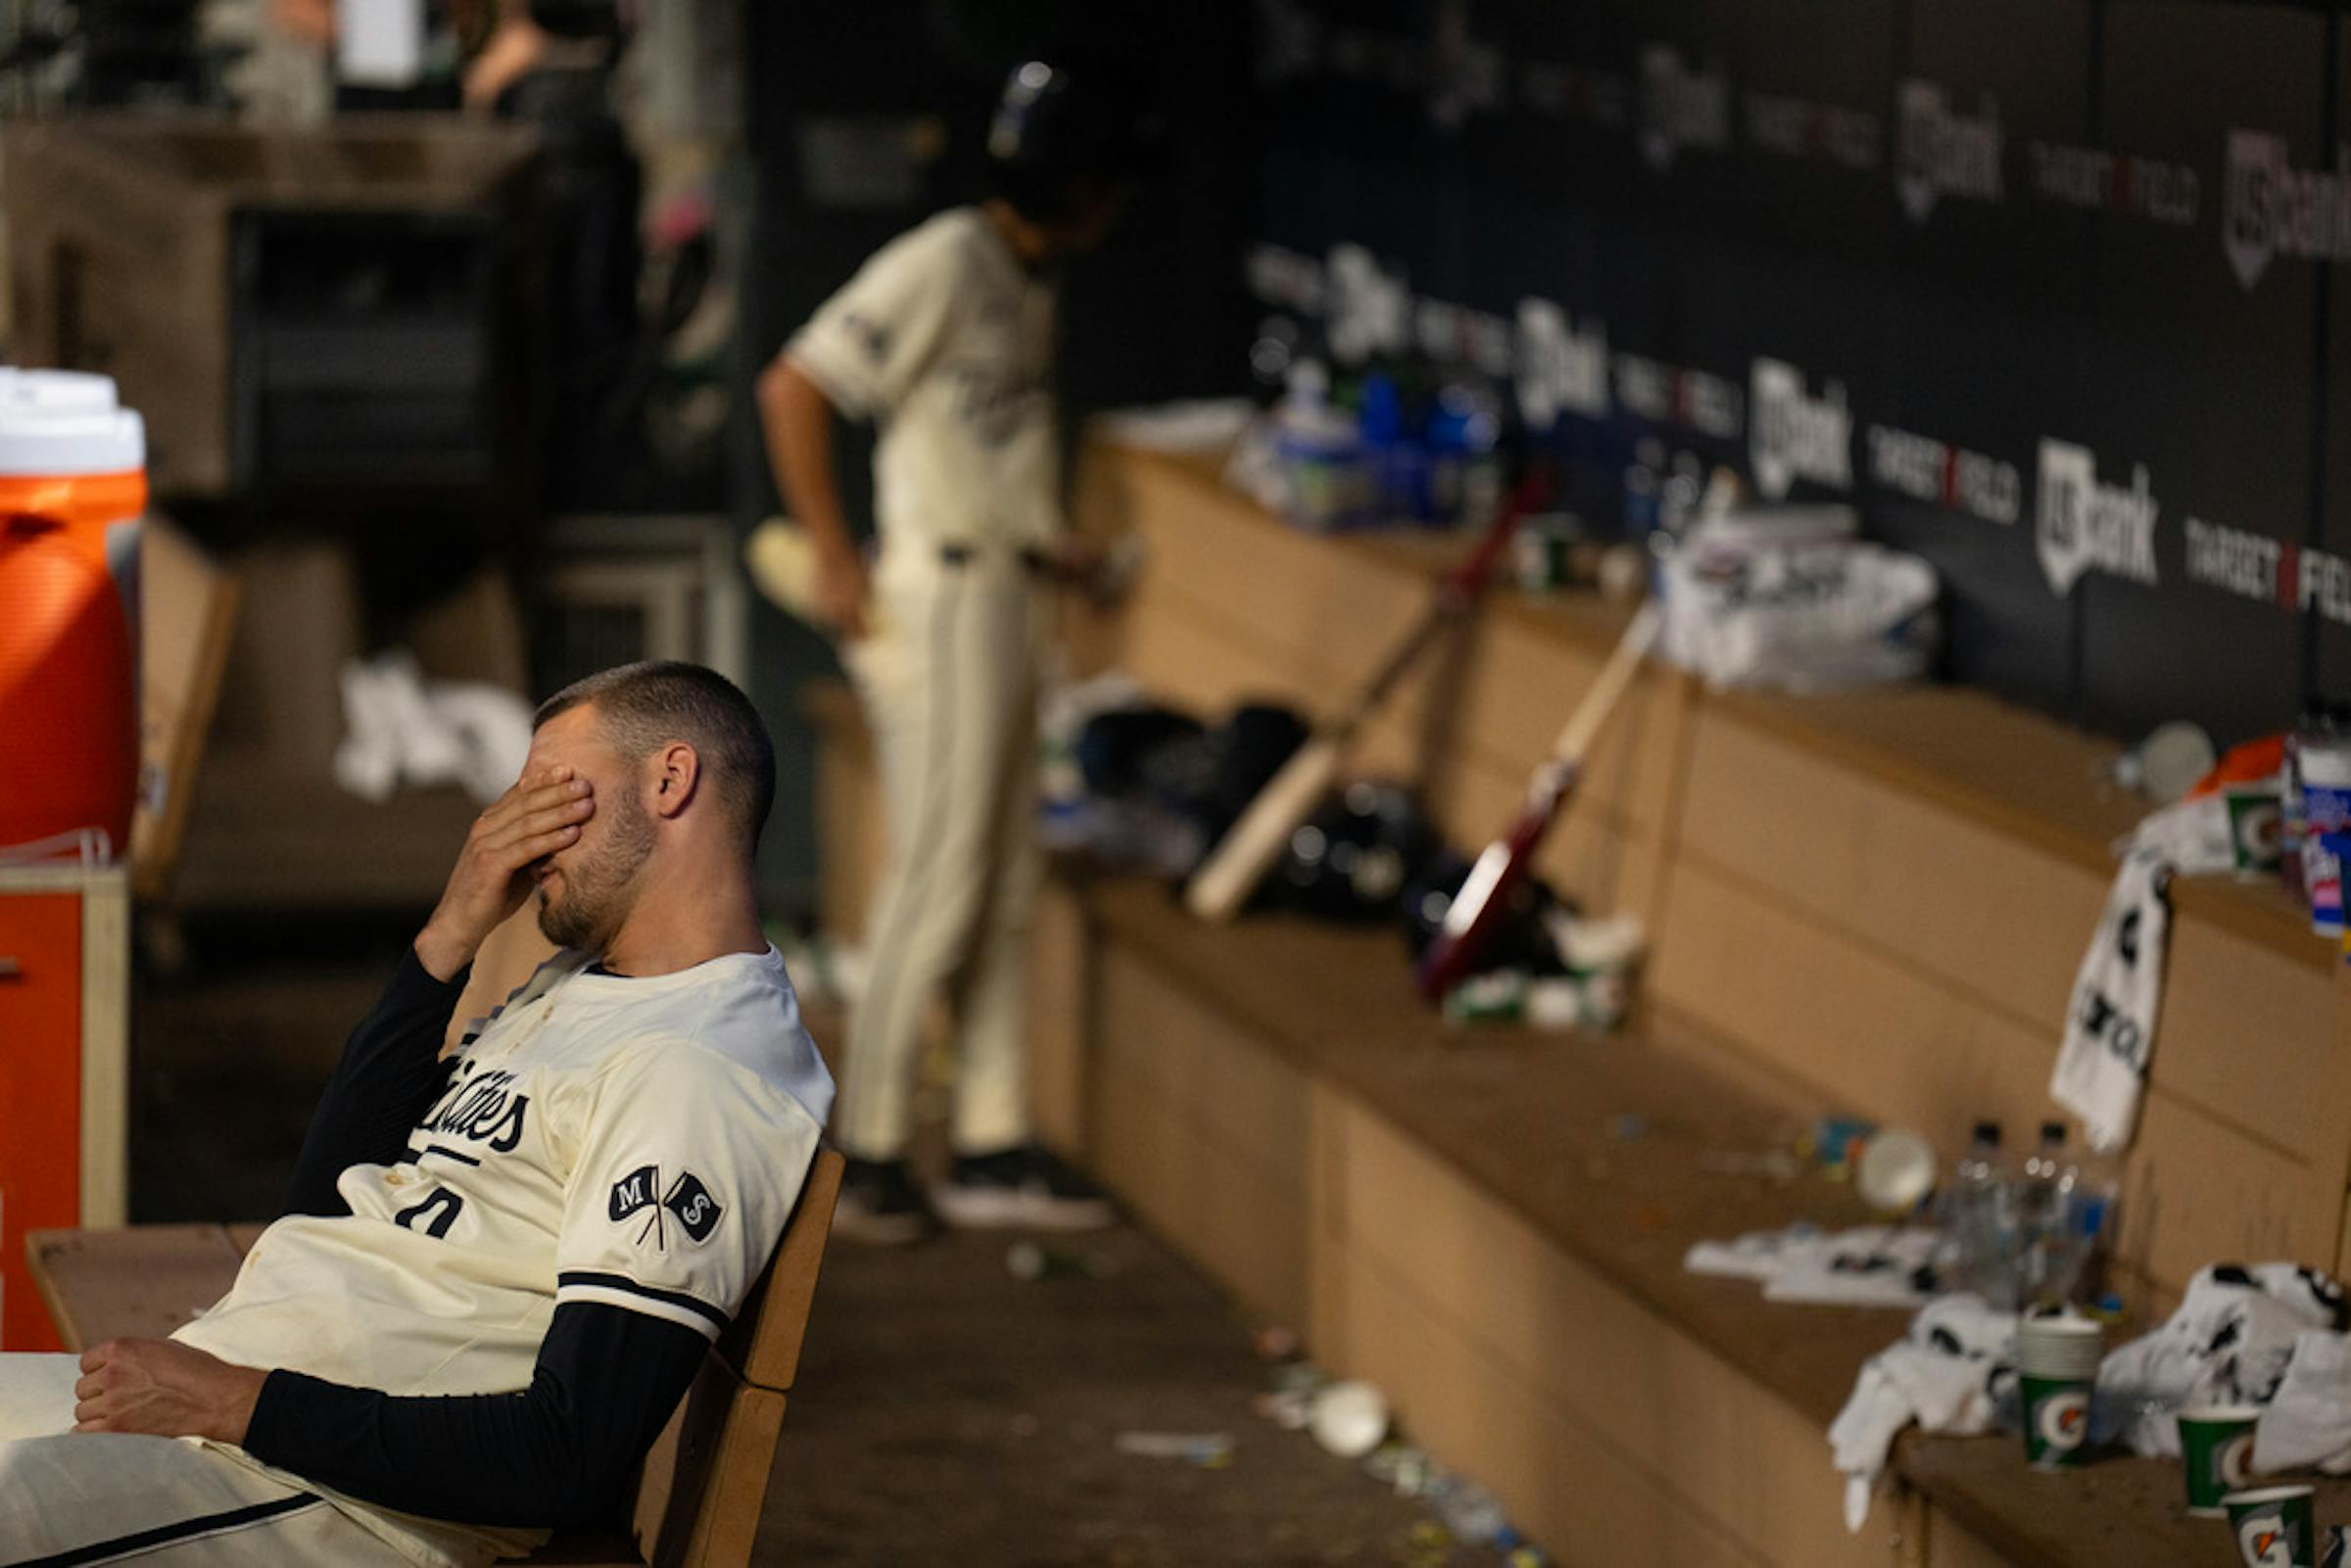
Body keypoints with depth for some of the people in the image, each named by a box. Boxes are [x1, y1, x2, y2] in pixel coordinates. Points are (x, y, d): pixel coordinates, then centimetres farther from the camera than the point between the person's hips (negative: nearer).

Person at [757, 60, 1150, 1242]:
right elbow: (792, 388, -19)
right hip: (944, 599, -9)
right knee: (939, 880, -8)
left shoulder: (1030, 283, 14)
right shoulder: (943, 267, -14)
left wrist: (1049, 544, 12)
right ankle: (866, 1153, -2)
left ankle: (991, 1147, 17)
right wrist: (834, 560, -20)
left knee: (1002, 888, 11)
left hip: (1010, 600, 9)